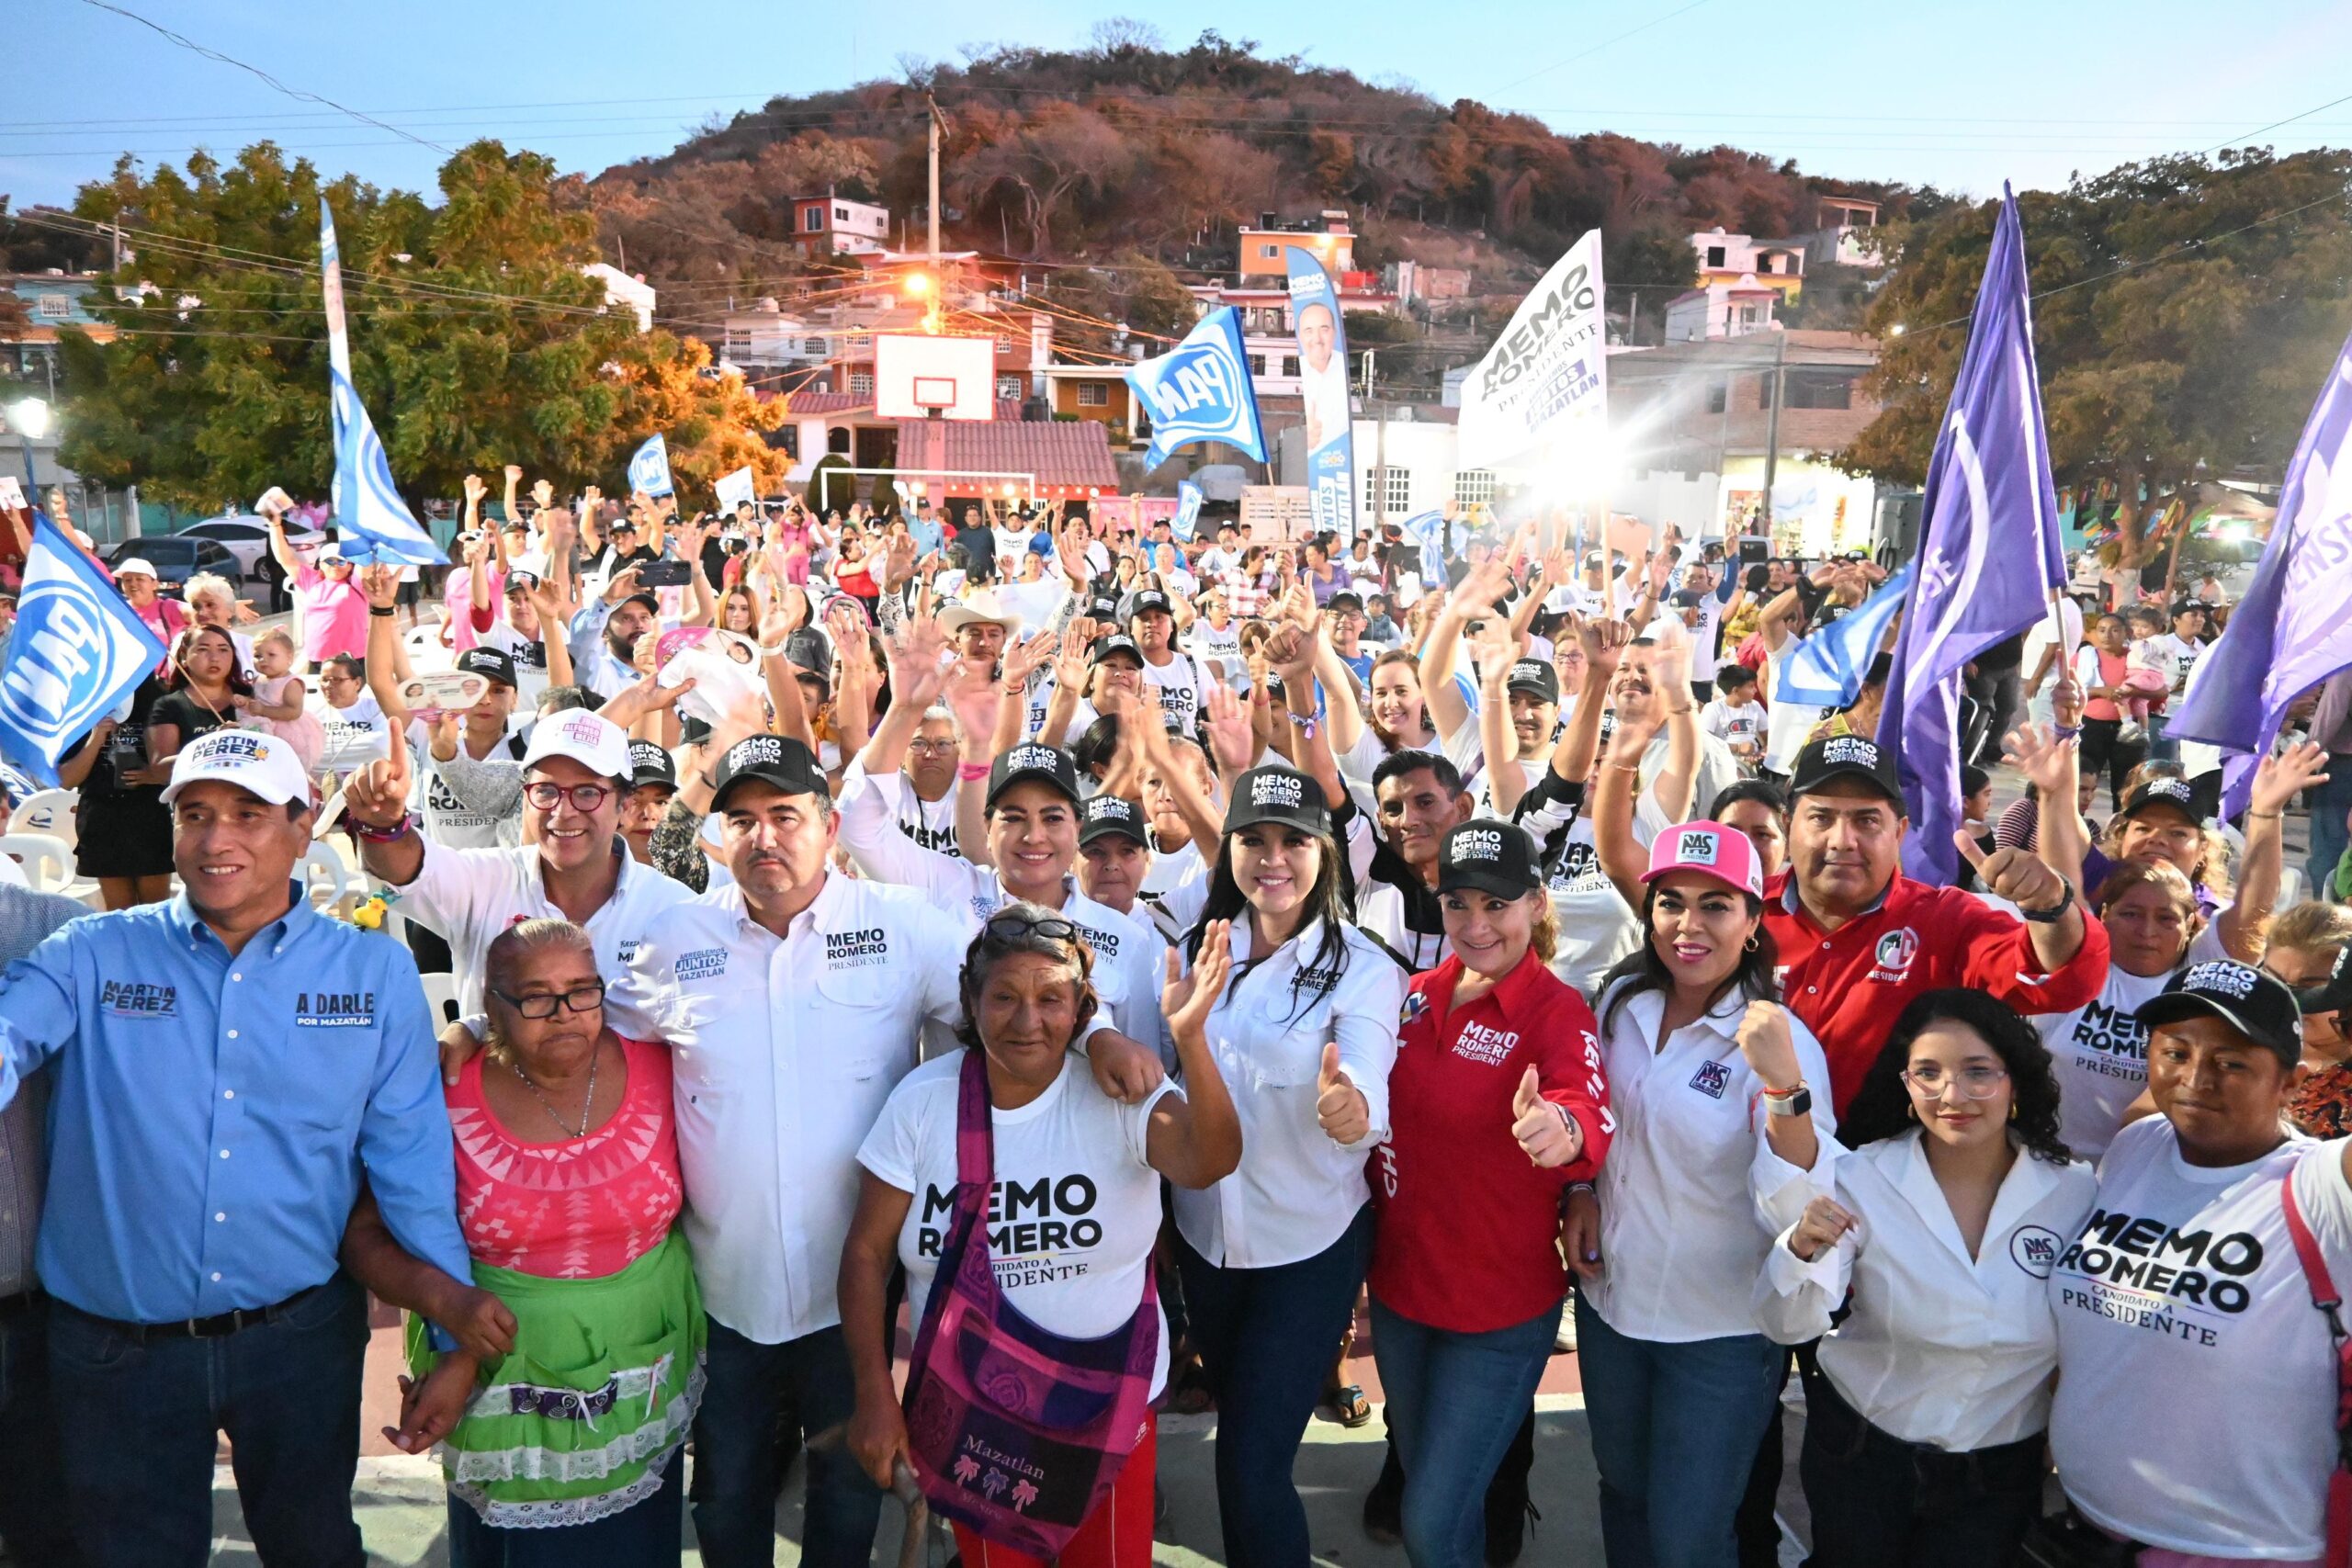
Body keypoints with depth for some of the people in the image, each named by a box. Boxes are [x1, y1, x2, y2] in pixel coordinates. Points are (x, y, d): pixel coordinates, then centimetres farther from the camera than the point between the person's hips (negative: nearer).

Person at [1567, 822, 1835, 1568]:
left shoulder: (1779, 1040, -20)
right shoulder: (1622, 1000, -4)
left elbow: (1795, 1211, -32)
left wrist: (1784, 1083, -44)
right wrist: (1580, 1191, -2)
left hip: (1722, 1335, -5)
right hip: (1610, 1299, 5)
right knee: (1622, 1497, 22)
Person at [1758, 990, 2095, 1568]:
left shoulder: (2075, 1192, -13)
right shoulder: (1861, 1180, -17)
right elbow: (1788, 1327, -20)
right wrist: (1802, 1249, -37)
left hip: (2000, 1476, 1)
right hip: (1860, 1456, -1)